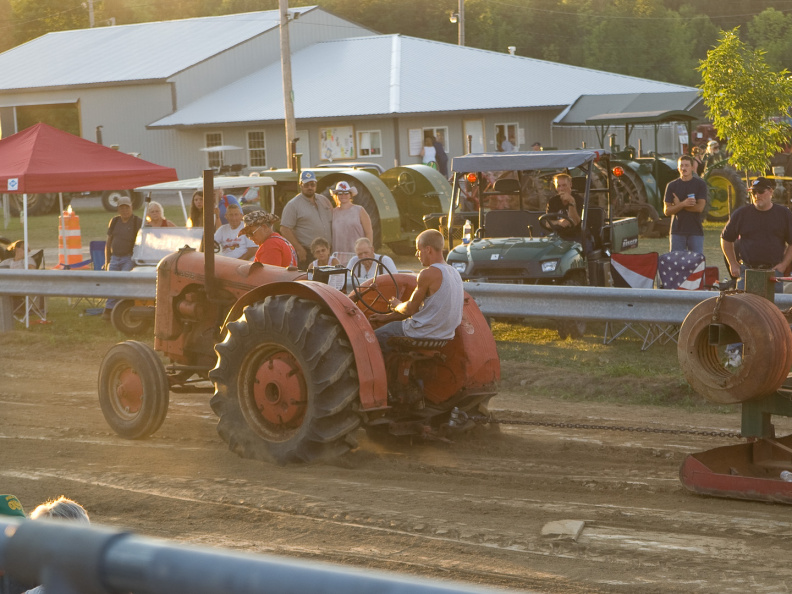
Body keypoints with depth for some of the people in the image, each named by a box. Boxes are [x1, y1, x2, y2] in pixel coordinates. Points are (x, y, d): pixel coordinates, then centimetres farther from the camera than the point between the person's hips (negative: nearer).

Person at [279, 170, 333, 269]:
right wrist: (299, 249, -14)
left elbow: (333, 222, 22)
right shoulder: (293, 205, -4)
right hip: (306, 253, -6)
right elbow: (285, 229, -10)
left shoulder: (324, 200, 15)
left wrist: (333, 245, 12)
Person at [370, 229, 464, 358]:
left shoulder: (428, 274, -20)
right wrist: (387, 317, 18)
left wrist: (396, 305, 9)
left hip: (423, 334, -9)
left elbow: (411, 309, -14)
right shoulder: (454, 273, 9)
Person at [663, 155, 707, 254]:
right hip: (677, 232, 1)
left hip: (695, 232, -1)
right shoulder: (672, 186, 7)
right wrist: (683, 204, -16)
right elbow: (666, 211, 0)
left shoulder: (700, 184, 2)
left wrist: (678, 204, -6)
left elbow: (700, 207, -9)